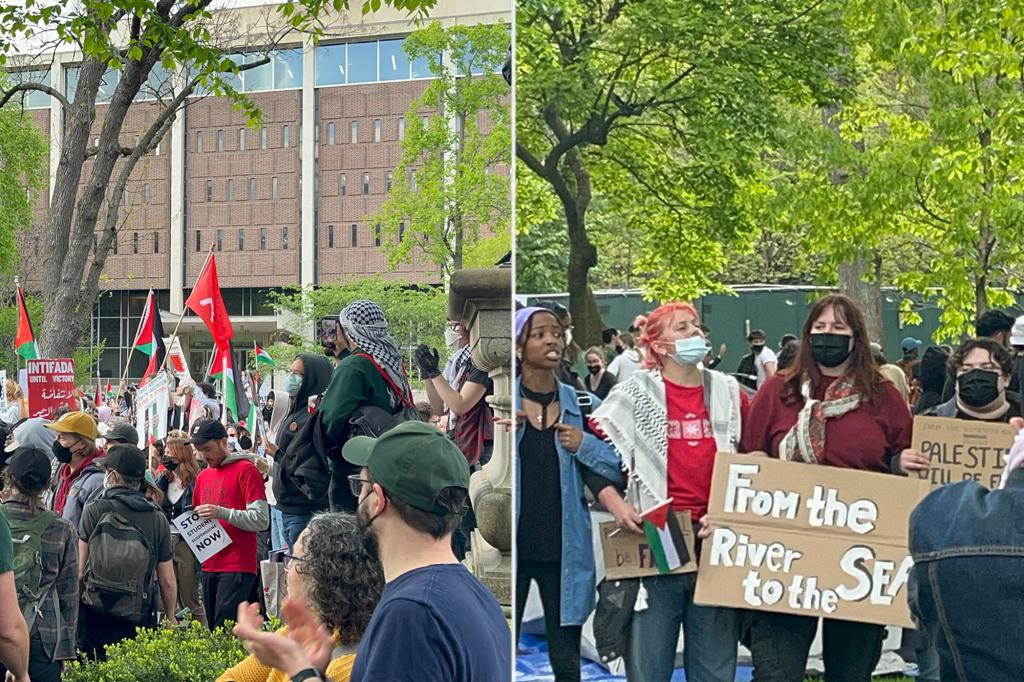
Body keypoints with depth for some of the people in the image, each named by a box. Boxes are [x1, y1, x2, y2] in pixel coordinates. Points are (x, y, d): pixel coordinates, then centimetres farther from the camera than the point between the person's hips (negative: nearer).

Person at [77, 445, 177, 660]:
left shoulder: (94, 511, -3)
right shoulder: (158, 519, 3)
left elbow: (80, 571, -2)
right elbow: (167, 581, 5)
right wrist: (170, 618, 18)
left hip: (93, 615, -1)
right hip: (136, 618, 1)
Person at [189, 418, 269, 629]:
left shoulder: (246, 470, -6)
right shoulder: (203, 476, 18)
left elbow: (261, 519, -13)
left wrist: (222, 513, -22)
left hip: (238, 567, -8)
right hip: (209, 566, 8)